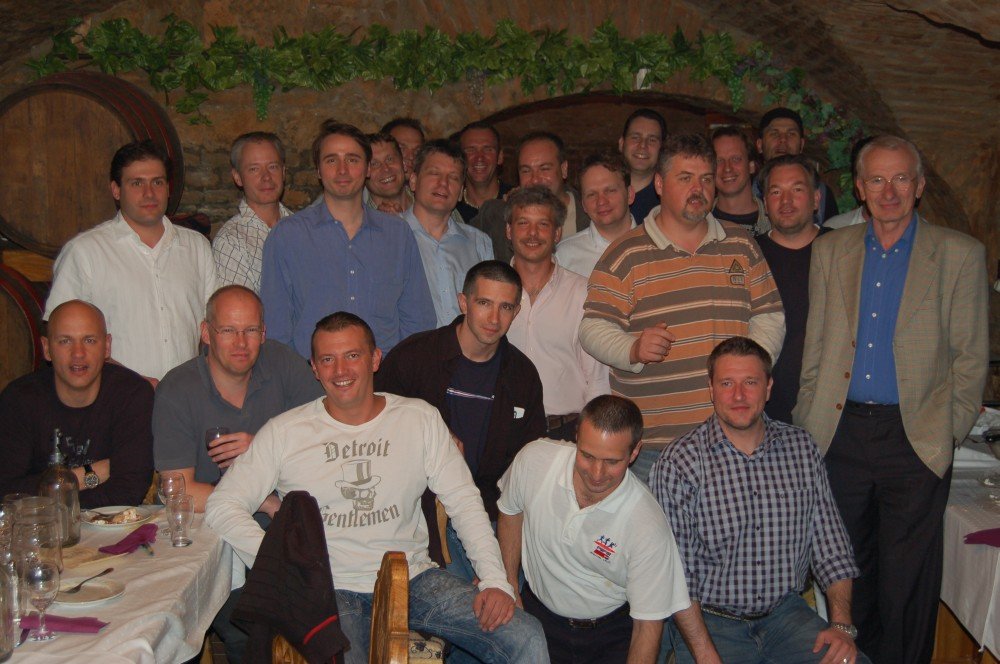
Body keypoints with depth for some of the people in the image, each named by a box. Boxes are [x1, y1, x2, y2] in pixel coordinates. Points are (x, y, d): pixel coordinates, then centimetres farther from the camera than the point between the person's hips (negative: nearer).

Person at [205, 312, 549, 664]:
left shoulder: (420, 418, 7)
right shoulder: (284, 433, 2)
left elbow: (464, 502, 5)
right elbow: (223, 505, 1)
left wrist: (495, 580, -8)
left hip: (415, 578, 2)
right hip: (333, 590, -2)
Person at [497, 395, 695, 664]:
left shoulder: (649, 528, -25)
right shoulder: (534, 460, -18)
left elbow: (648, 626, -15)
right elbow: (511, 513, 5)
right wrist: (509, 584, 6)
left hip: (610, 635, 1)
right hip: (537, 613, -1)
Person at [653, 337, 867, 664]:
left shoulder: (801, 447, 5)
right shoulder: (678, 463, -9)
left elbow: (830, 543, 8)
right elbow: (677, 575, -10)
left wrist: (842, 624, -3)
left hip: (786, 611, 4)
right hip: (709, 619, -3)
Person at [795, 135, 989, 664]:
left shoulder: (960, 254, 1)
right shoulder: (830, 250, 8)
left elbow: (972, 355, 2)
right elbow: (815, 346, 10)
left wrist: (951, 429, -3)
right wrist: (809, 420, 5)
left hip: (915, 439, -2)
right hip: (841, 432, 3)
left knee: (906, 577, 6)